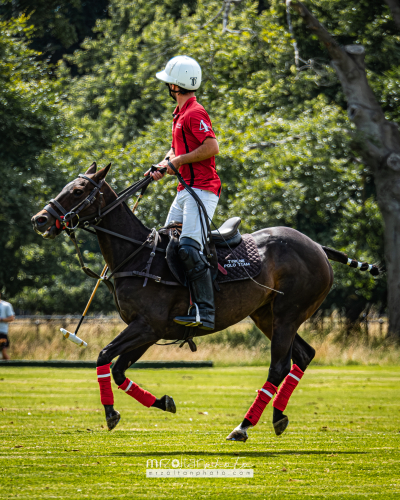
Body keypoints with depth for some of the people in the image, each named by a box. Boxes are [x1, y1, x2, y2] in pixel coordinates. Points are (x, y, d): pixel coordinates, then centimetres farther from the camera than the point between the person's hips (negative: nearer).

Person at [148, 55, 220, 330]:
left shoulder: (195, 113, -12)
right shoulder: (180, 114, 20)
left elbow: (212, 147, -23)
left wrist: (178, 161, -14)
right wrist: (163, 165, 14)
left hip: (202, 189, -11)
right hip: (186, 190, 11)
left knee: (189, 248, -22)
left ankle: (205, 312, -26)